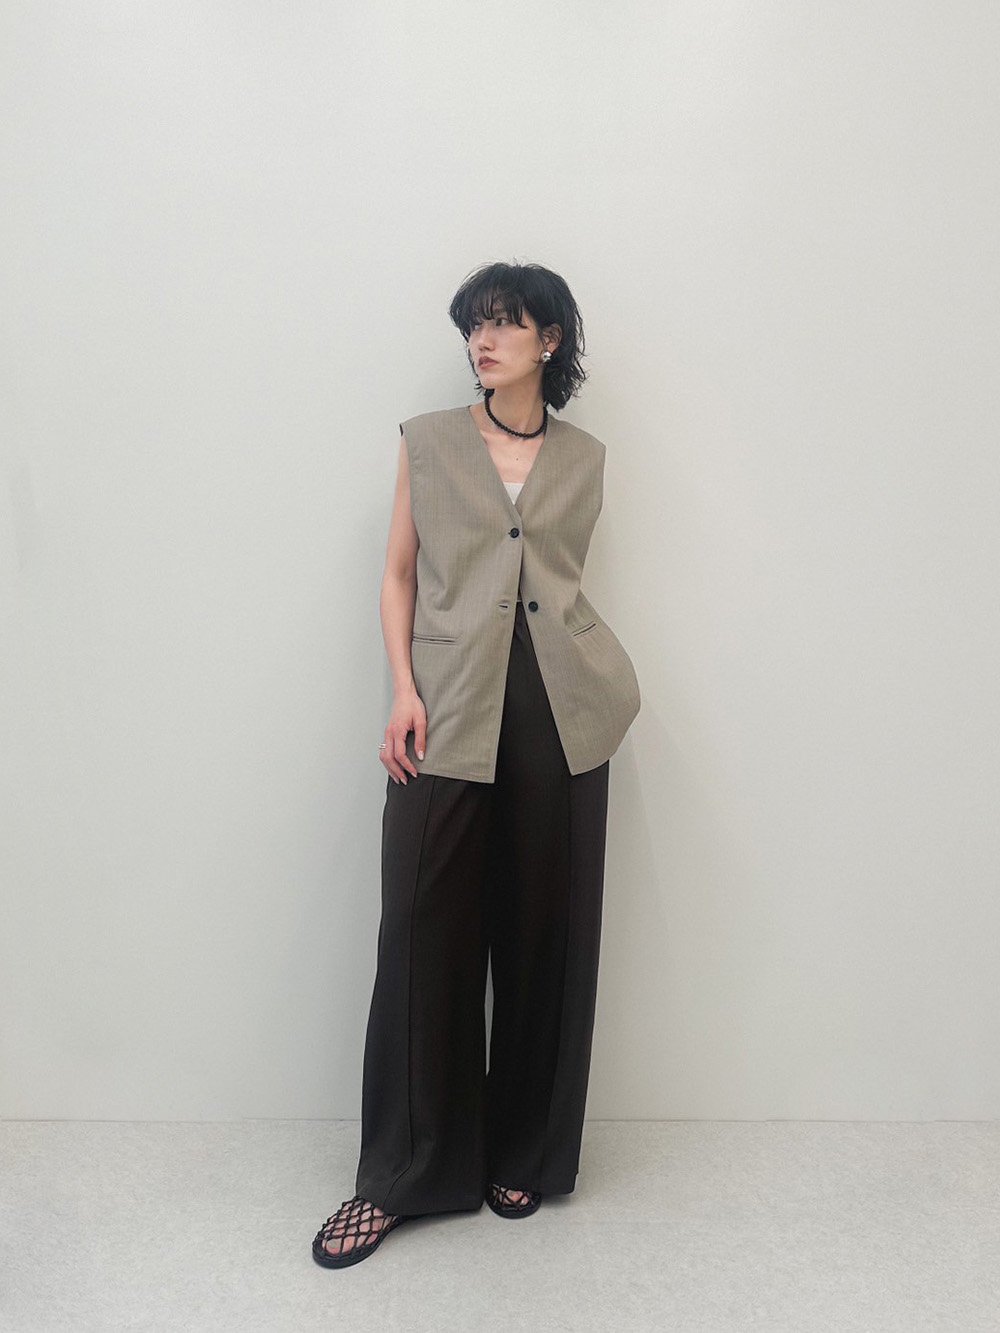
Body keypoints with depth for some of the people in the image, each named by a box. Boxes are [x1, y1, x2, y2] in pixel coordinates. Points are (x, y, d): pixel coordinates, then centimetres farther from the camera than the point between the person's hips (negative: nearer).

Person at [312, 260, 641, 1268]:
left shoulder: (583, 458, 12)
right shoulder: (427, 440, 9)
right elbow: (398, 573, 7)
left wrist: (607, 692, 7)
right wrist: (403, 690, -6)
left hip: (558, 707, 2)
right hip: (449, 711, -1)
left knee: (545, 931, 7)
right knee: (425, 932, 0)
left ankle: (524, 1157, 25)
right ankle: (398, 1175, 15)